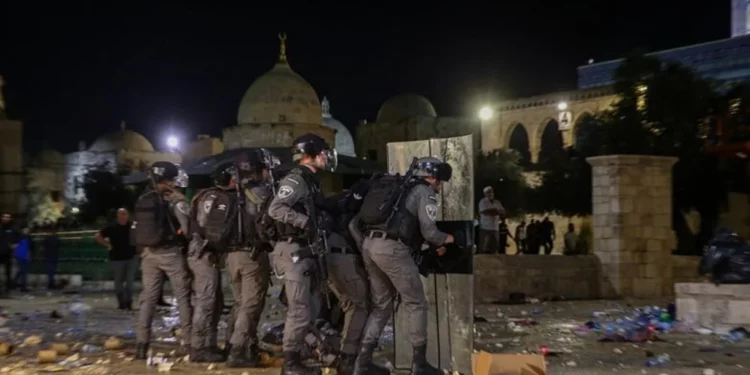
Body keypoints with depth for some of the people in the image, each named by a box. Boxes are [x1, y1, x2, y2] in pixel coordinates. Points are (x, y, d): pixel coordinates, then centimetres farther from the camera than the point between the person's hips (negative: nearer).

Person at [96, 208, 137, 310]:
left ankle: (129, 302, 7)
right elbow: (98, 236, -2)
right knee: (119, 281, 6)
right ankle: (121, 303, 15)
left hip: (131, 257, 1)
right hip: (117, 258, -1)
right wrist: (108, 245, -6)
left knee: (130, 281, 0)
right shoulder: (112, 227, -4)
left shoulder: (133, 226, 0)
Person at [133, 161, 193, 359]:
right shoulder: (175, 200, -9)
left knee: (148, 299, 7)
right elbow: (187, 227, -12)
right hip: (171, 253, -5)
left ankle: (141, 343, 3)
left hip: (149, 253, 5)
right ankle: (190, 341, 4)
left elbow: (137, 230, 12)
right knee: (183, 297, 4)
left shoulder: (142, 200, 8)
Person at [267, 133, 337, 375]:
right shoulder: (296, 179, -13)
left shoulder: (310, 181, 16)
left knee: (306, 310, 14)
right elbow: (274, 209, -24)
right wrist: (304, 221, -31)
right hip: (293, 251, -10)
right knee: (300, 311, -8)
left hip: (304, 251, 10)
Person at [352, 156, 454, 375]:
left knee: (381, 306, 17)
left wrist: (432, 245, 32)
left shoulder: (401, 188, 26)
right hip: (392, 249, -8)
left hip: (370, 246, 8)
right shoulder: (425, 192, 1)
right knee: (416, 305, 5)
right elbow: (428, 231, -8)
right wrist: (444, 239, 14)